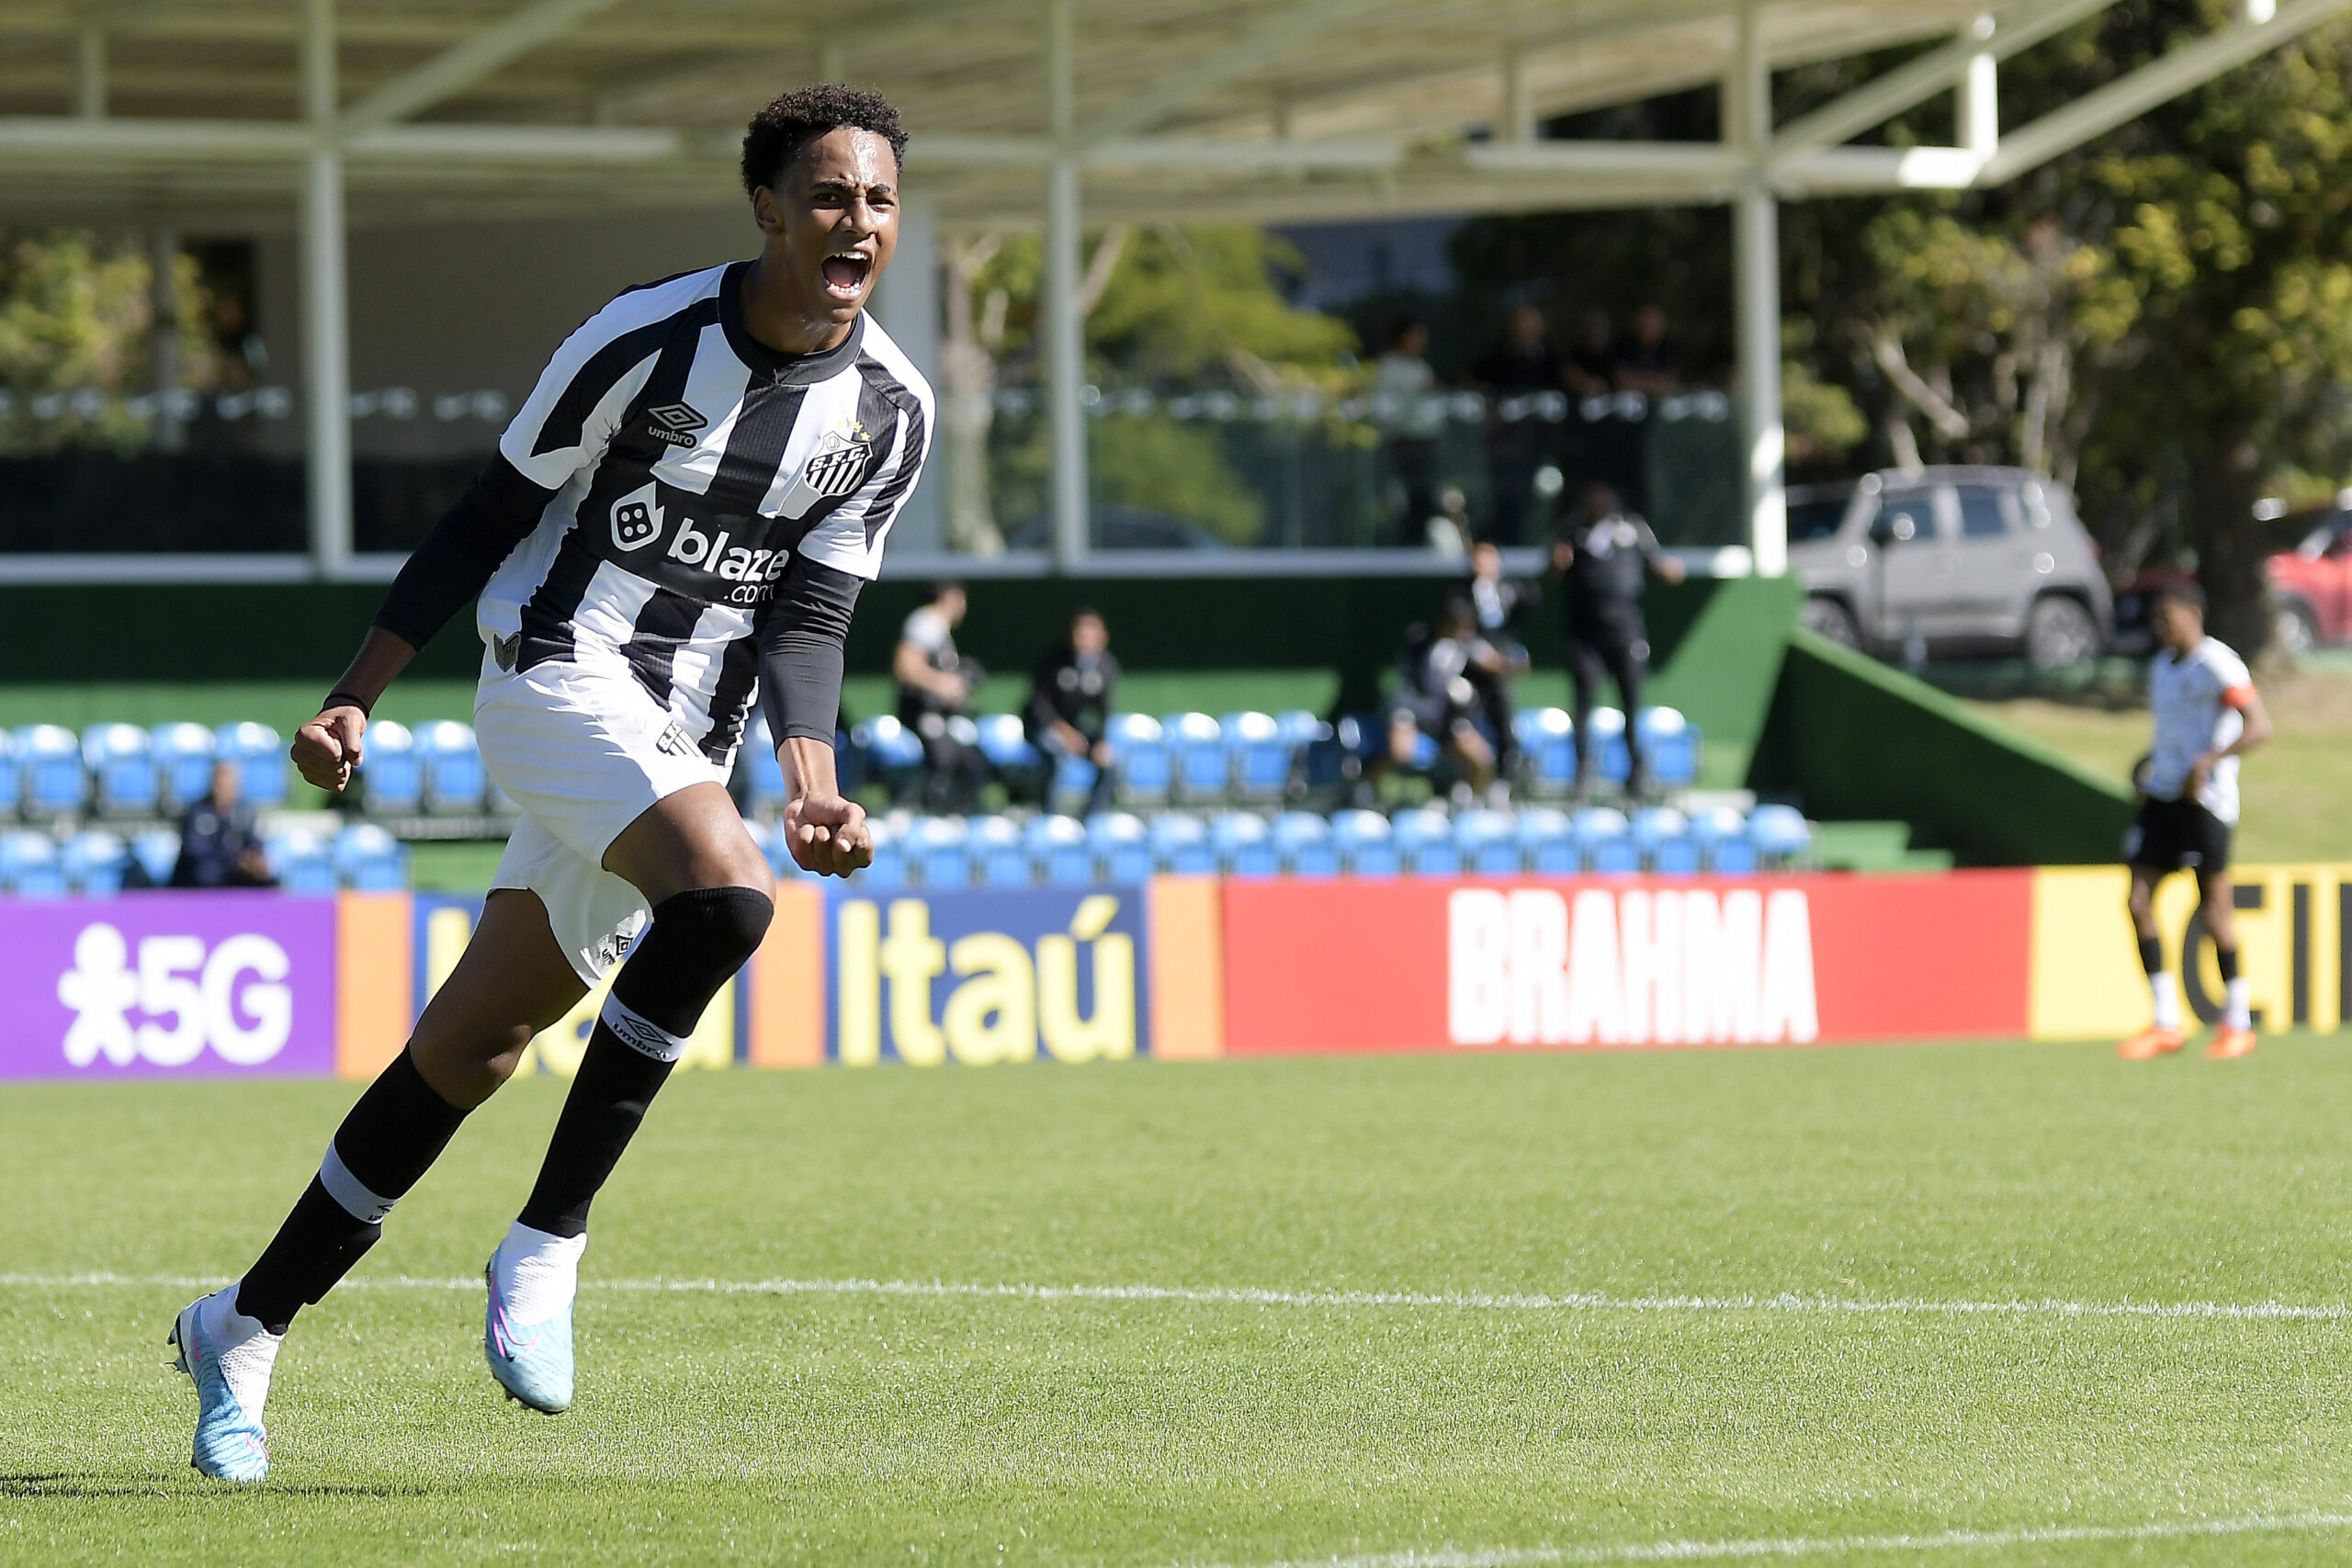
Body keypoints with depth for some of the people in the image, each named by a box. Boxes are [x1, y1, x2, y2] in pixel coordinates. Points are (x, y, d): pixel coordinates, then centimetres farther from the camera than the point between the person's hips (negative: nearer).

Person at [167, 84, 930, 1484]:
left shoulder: (893, 412, 2)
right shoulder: (645, 339, -10)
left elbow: (808, 618, 2)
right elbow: (494, 516, -2)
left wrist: (815, 782, -16)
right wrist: (356, 697, -2)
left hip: (685, 746, 5)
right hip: (562, 676, -5)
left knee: (468, 1057, 7)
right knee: (726, 893, -33)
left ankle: (246, 1330, 21)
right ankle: (546, 1250, -23)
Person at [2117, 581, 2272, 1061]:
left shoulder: (2218, 666, -10)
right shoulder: (2161, 666, 16)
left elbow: (2259, 726, -18)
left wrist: (2208, 761, -26)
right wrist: (2151, 766, 13)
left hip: (2206, 800, -8)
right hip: (2161, 796, 8)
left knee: (2215, 905, -2)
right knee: (2138, 901, -1)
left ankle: (2237, 1024, 11)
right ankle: (2166, 1025, 4)